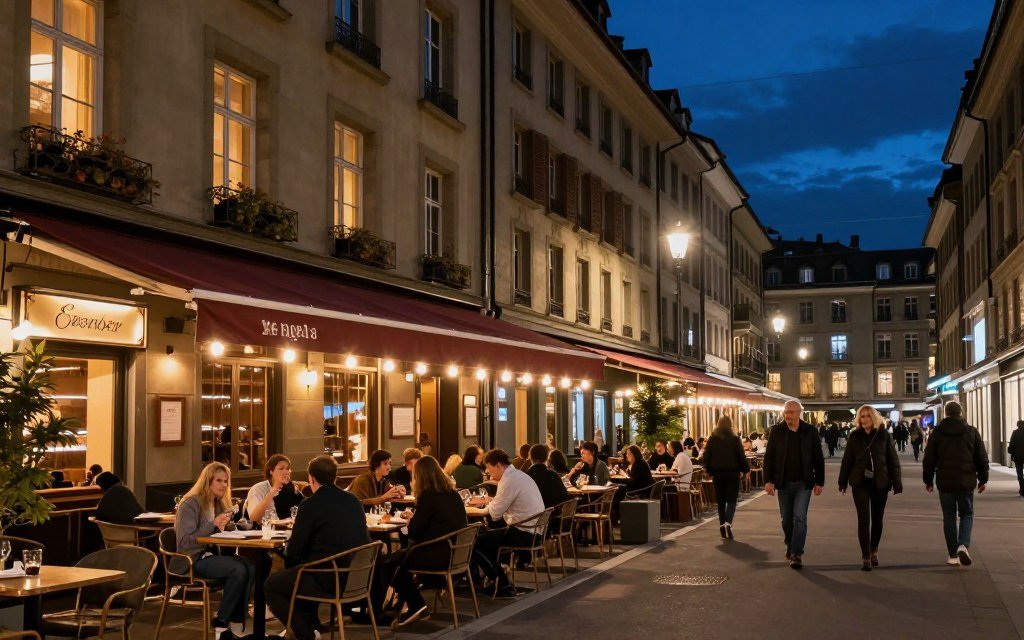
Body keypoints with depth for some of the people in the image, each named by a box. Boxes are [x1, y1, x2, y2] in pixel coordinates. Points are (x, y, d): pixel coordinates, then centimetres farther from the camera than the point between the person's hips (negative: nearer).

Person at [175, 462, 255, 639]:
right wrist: (213, 525, -23)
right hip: (193, 560, -7)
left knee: (250, 568, -22)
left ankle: (236, 623, -15)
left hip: (212, 555, 7)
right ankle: (220, 623, -14)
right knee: (238, 570, -29)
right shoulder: (191, 504, -10)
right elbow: (185, 542, -18)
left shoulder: (220, 504, 13)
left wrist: (225, 525, -3)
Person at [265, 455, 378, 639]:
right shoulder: (353, 500, 9)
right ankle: (311, 625, 34)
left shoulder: (311, 504, -10)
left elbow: (294, 550, -7)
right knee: (297, 572, 33)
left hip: (329, 579, -8)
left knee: (270, 585, 12)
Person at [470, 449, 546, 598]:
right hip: (534, 531, 10)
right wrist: (489, 501, 8)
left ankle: (504, 587, -1)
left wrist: (488, 502, 5)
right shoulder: (519, 475, 15)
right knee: (488, 535, 23)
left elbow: (495, 513, -15)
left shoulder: (509, 480, -17)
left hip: (524, 534, -10)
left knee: (476, 543, -7)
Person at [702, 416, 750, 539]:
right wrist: (746, 469, 7)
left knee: (721, 500, 12)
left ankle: (722, 524, 10)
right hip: (732, 472, -2)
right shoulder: (735, 438, -7)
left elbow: (706, 455, 3)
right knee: (731, 499, 1)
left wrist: (709, 471, 13)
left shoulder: (712, 439, 1)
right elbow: (741, 455, -5)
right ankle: (728, 523, -18)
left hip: (718, 473, 2)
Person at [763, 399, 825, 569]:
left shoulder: (810, 432, -2)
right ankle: (790, 547, 32)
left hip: (803, 483, -2)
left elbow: (818, 458, 3)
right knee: (787, 519, 12)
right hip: (783, 483, 2)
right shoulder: (776, 431, -1)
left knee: (800, 517, -10)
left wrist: (819, 482, 1)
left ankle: (797, 554, -7)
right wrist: (768, 481, -6)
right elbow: (768, 458, 1)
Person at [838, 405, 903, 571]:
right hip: (860, 483, 0)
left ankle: (874, 550, 32)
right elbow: (847, 460, 8)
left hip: (880, 483, 0)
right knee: (863, 519, -6)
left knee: (877, 519, 10)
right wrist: (843, 482, 9)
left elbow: (893, 460, 0)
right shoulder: (855, 436, 2)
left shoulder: (884, 436, -1)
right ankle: (865, 557, -4)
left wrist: (897, 483, -4)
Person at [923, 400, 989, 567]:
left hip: (945, 483, 0)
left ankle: (953, 555, 10)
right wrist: (983, 479, 14)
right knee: (967, 514, 13)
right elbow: (982, 458, 4)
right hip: (966, 482, 0)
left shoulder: (937, 433, -1)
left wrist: (928, 480, 12)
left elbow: (929, 459, 2)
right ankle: (963, 545, -11)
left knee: (949, 517, 9)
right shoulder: (972, 432, 0)